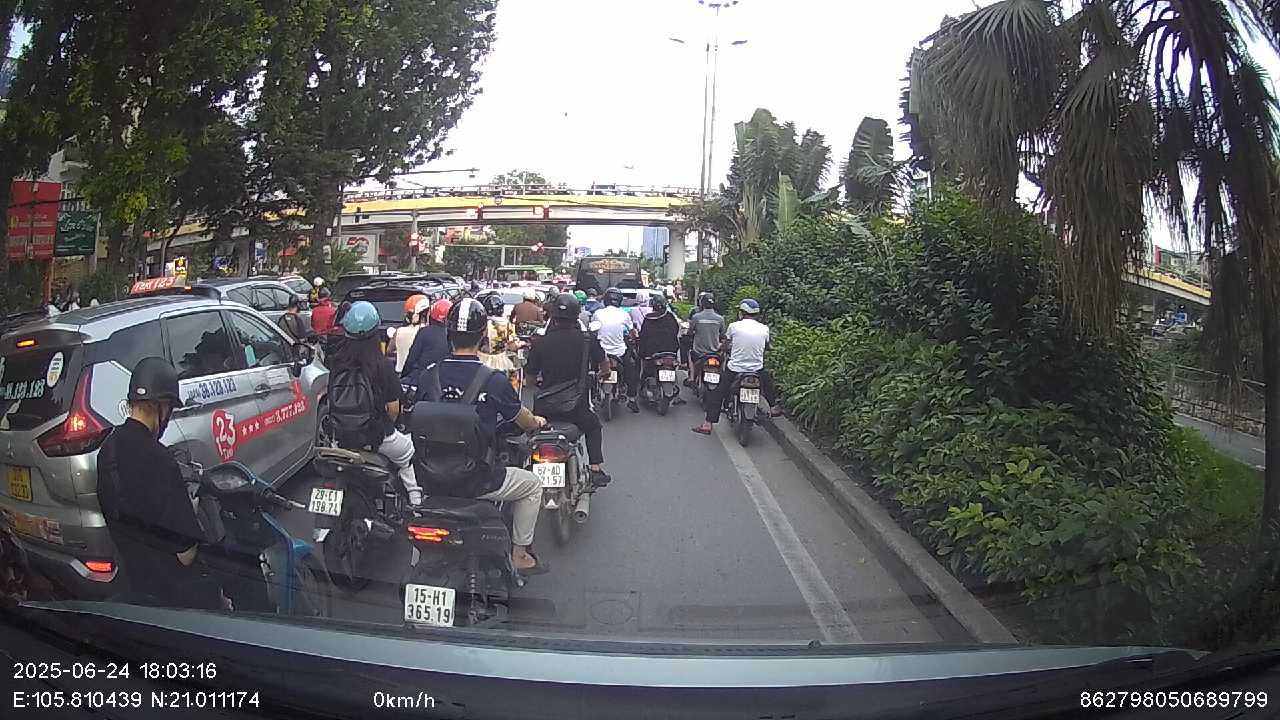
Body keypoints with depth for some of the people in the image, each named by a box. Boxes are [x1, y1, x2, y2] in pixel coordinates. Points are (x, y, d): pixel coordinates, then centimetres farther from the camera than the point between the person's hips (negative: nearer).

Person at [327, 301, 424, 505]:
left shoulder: (335, 360, -7)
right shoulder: (383, 365, -15)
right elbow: (393, 408, -10)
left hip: (340, 437, 3)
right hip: (376, 438, -3)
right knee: (406, 450, 26)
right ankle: (414, 498, 20)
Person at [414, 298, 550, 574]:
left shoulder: (429, 375, -6)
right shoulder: (494, 380, -16)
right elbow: (526, 422, 0)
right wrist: (538, 422, 25)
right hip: (478, 480, -4)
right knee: (533, 484, 19)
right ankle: (520, 554, 22)